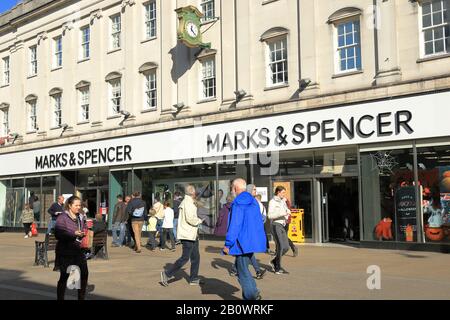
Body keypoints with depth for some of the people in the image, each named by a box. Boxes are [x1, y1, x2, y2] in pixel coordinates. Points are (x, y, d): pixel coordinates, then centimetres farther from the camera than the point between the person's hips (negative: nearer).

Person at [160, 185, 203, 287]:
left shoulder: (187, 202, 16)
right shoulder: (188, 203, -16)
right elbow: (190, 219, -24)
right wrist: (199, 221, -8)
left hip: (192, 235, 10)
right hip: (188, 235, -10)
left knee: (195, 257, 12)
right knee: (185, 258, -7)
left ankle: (194, 279, 18)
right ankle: (167, 274, -1)